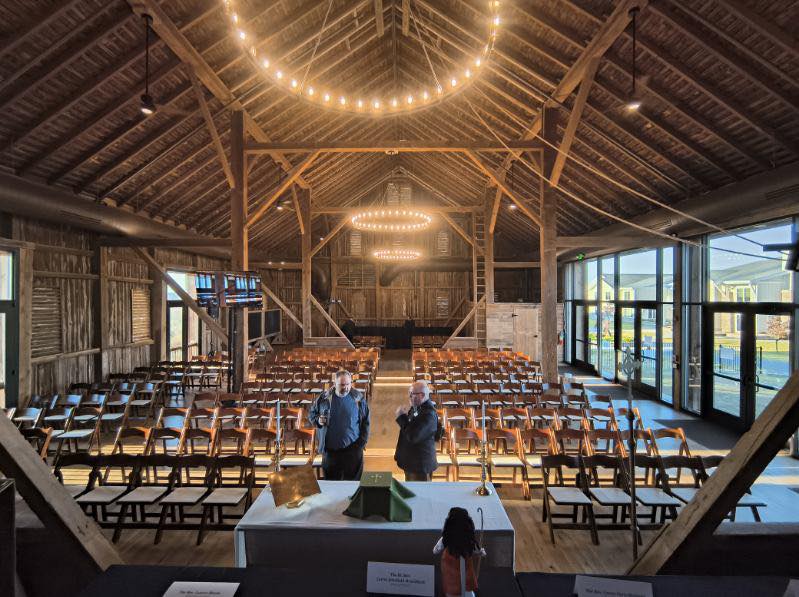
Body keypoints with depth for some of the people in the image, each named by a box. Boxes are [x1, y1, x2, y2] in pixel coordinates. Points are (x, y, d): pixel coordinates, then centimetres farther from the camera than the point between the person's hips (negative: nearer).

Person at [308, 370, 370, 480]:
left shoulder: (358, 398, -3)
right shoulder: (324, 397, -2)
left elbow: (365, 422, 4)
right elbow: (312, 413, 12)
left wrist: (362, 441, -4)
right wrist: (318, 420, -9)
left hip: (352, 449, -1)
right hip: (330, 449, 1)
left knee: (353, 482, 5)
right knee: (331, 481, 11)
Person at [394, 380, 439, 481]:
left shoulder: (428, 414, -26)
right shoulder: (415, 408, 3)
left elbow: (413, 437, -30)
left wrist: (401, 416, -23)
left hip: (420, 465, -9)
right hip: (410, 462, 9)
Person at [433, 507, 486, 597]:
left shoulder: (445, 540, -22)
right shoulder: (470, 541, -20)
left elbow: (435, 552, -3)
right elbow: (481, 553, -1)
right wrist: (482, 551, 21)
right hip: (466, 579, 1)